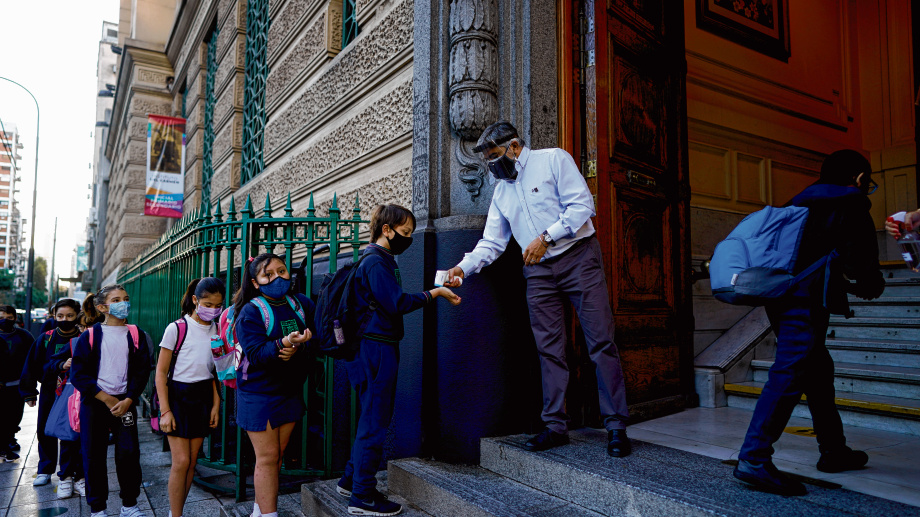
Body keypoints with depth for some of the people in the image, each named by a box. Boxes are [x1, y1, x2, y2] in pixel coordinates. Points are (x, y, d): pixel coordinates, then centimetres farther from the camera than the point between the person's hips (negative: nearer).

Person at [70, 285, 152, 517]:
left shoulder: (136, 335, 5)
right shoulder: (90, 335, 1)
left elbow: (142, 371, 2)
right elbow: (78, 374, -4)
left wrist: (128, 400, -10)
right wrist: (106, 399, -10)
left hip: (125, 402, 1)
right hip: (94, 402, 0)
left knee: (128, 452, -3)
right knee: (94, 455, 5)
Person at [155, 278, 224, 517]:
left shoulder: (218, 331, 4)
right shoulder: (177, 329, -10)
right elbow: (161, 372, -8)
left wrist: (216, 404, 5)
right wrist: (165, 411, -12)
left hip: (203, 396, 5)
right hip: (178, 395, -4)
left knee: (192, 462, 9)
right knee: (181, 461, -6)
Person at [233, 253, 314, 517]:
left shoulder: (301, 304, 3)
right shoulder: (250, 312, -11)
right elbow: (256, 354, -21)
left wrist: (298, 347, -20)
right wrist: (285, 343, -36)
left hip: (291, 391, 5)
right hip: (259, 394, -5)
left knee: (278, 455, 13)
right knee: (267, 457, -2)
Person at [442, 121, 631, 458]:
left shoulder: (554, 160, -1)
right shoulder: (501, 191, 15)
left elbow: (582, 204, -11)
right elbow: (491, 242, 12)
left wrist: (546, 237, -19)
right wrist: (463, 268, -3)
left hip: (578, 256, -5)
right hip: (539, 271, 5)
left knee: (600, 341, -6)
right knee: (549, 350, 4)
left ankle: (616, 426, 1)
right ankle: (555, 426, 12)